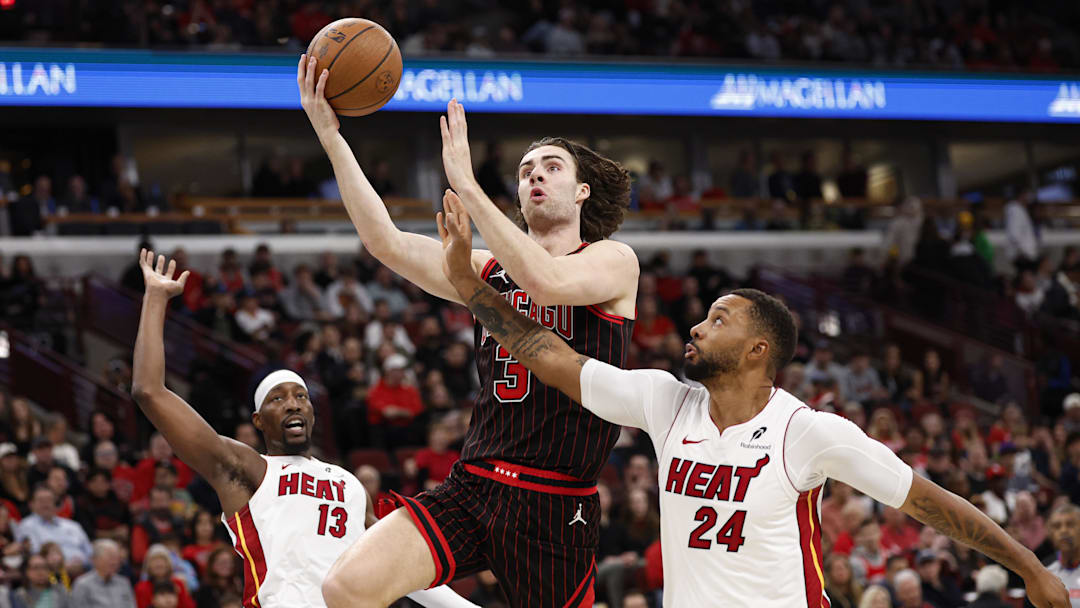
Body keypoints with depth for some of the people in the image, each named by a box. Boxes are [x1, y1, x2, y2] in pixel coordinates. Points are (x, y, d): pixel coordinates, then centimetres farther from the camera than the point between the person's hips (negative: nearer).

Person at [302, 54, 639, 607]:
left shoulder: (614, 261, 1)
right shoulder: (489, 269, 16)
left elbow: (547, 282, -21)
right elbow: (387, 243, 3)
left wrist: (466, 184, -21)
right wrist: (330, 136, -5)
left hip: (556, 503, -4)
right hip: (471, 486, 4)